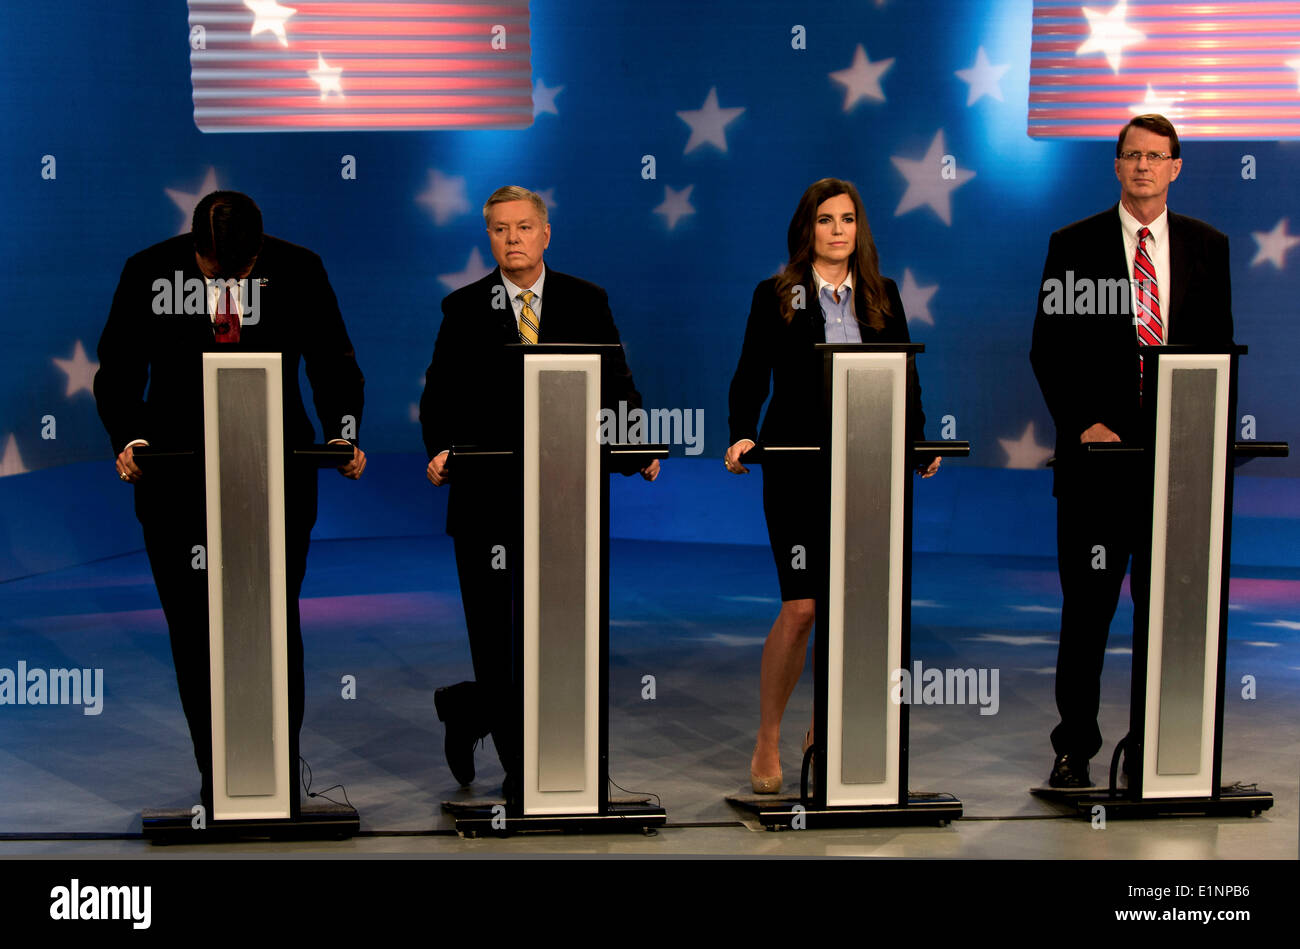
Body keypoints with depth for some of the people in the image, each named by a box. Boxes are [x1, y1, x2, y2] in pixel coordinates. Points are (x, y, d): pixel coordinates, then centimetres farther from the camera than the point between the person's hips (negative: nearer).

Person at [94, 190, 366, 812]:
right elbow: (117, 371, 2)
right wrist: (126, 438, -15)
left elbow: (334, 365, 4)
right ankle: (216, 780, 21)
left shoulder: (298, 270, -4)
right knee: (195, 637, 7)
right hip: (178, 479, 1)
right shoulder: (147, 272, -4)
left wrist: (344, 434, -13)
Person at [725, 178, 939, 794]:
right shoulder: (775, 296, 5)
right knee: (801, 607, -9)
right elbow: (751, 376, -1)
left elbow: (904, 376, 12)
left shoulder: (883, 296, 13)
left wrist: (917, 440, 0)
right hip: (798, 467, -3)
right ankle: (767, 742, 7)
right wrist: (743, 436, -16)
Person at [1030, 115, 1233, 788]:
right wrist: (1081, 424, -10)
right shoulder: (1074, 245, 4)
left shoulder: (1207, 246, 11)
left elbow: (1220, 346, 11)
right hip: (1096, 451, -2)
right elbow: (1048, 348, 2)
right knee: (1087, 608, 2)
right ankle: (1074, 750, 13)